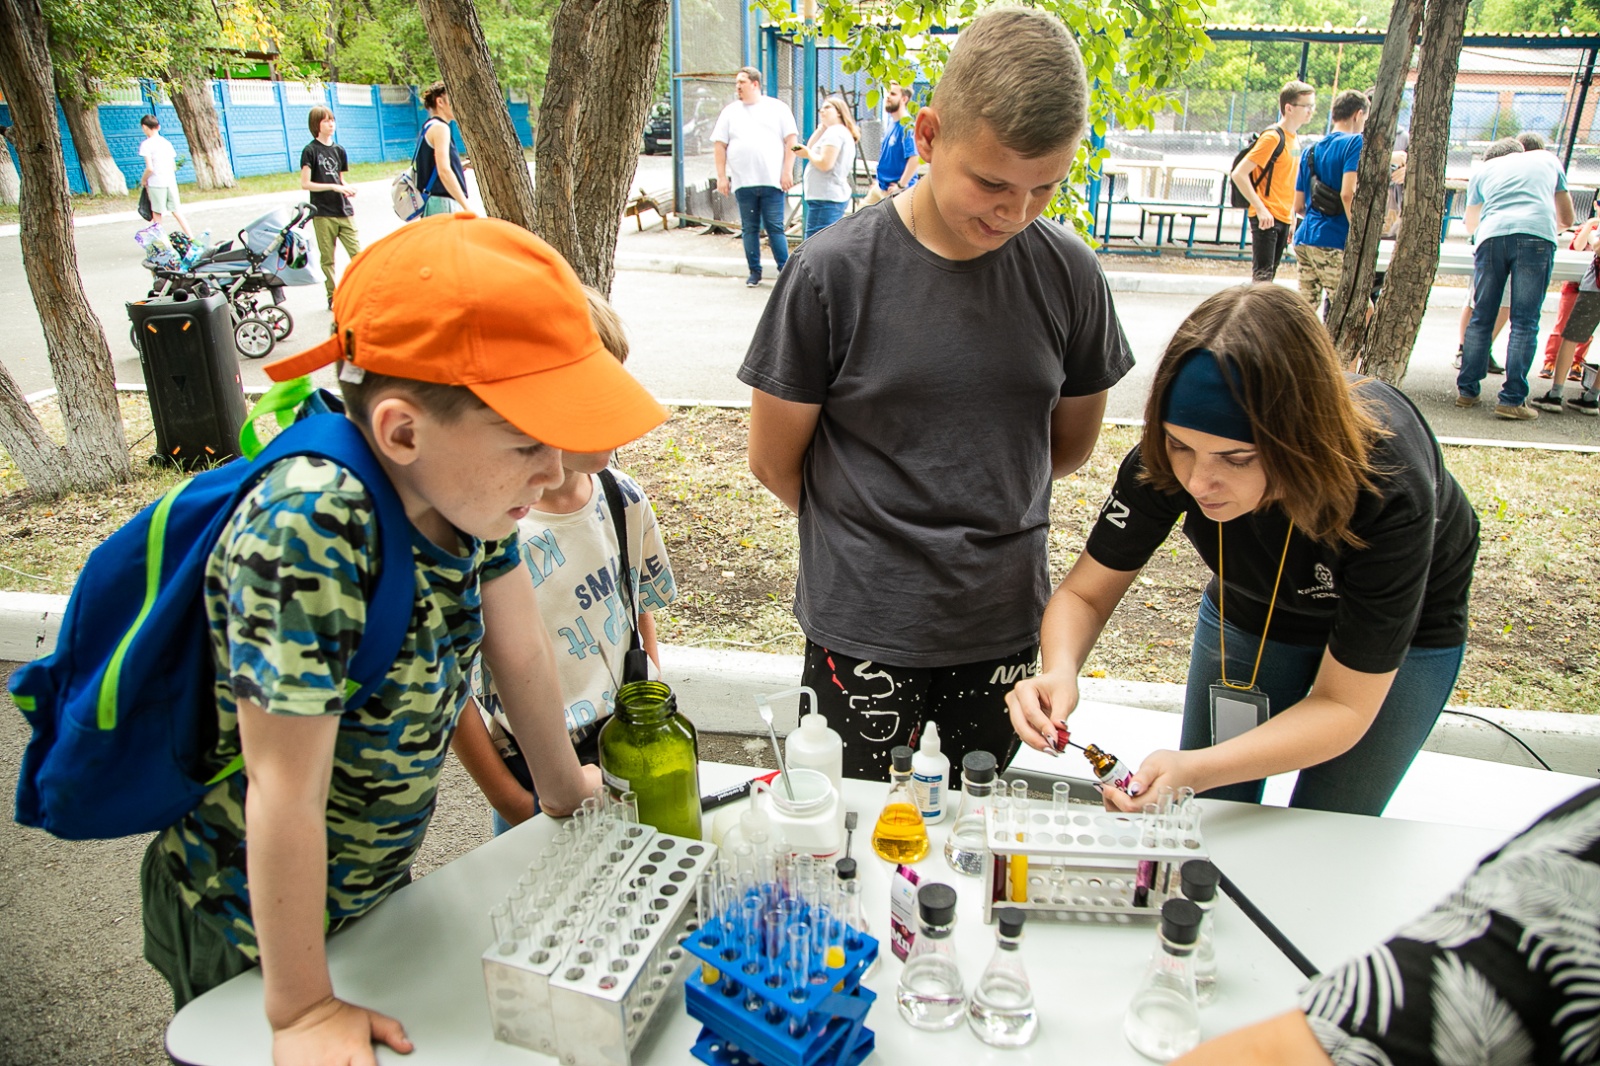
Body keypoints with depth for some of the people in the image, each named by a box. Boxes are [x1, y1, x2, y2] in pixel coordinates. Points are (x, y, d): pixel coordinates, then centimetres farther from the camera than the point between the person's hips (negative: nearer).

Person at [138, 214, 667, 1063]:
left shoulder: (465, 479, -16)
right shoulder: (311, 527, -37)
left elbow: (519, 650, -3)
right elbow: (286, 788, -31)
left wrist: (565, 791, 11)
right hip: (252, 924, -6)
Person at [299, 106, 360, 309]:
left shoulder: (339, 150, 13)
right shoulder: (310, 151, -2)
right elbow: (305, 183, -8)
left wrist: (348, 189, -1)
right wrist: (334, 187, -15)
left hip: (344, 212, 4)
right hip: (323, 214, -4)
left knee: (357, 253, -4)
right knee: (328, 258, 2)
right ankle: (332, 296, 10)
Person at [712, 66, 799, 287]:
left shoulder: (777, 108, 6)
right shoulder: (730, 111, 11)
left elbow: (791, 140, 3)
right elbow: (719, 145, 9)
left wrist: (787, 171, -5)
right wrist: (721, 176, 1)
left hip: (772, 181, -2)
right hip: (743, 182, 2)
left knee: (775, 228, -4)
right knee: (749, 229, 5)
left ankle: (785, 271, 2)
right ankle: (754, 272, 13)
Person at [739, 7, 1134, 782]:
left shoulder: (1068, 273, -5)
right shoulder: (832, 270, -14)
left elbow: (1071, 445, 9)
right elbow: (774, 462, -5)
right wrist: (865, 538, 7)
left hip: (1007, 621, 3)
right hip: (861, 623, -2)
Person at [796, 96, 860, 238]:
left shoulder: (834, 132, -9)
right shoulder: (844, 133, 22)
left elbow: (825, 164, -21)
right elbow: (810, 148, 20)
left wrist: (808, 154, -6)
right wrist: (820, 128, 11)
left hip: (825, 199, -11)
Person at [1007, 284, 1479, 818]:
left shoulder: (1389, 491, -40)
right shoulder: (1169, 453, -32)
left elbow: (1343, 705, -32)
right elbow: (1086, 592, -21)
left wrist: (1197, 769, -48)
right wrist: (1061, 671, -44)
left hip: (1403, 630, -2)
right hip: (1254, 608, 2)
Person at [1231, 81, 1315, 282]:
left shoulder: (1294, 139, 14)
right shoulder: (1272, 137, -12)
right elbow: (1239, 174, -19)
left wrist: (1292, 217, 17)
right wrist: (1260, 208, -22)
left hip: (1283, 219, 8)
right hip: (1267, 218, -8)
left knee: (1268, 276, 11)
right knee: (1262, 276, -11)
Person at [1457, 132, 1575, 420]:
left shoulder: (1484, 169, 29)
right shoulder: (1548, 159, 29)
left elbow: (1470, 224, 39)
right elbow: (1566, 218, 35)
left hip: (1492, 236, 1)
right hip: (1536, 236, -1)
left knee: (1481, 318, 8)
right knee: (1524, 323, -4)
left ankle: (1467, 391, 7)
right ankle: (1512, 399, -9)